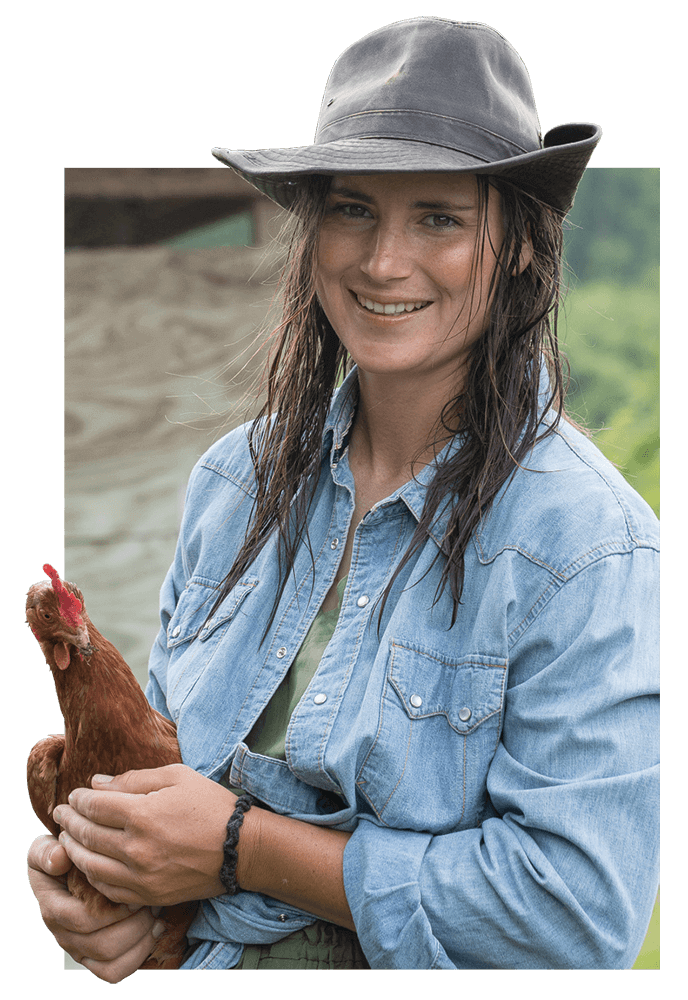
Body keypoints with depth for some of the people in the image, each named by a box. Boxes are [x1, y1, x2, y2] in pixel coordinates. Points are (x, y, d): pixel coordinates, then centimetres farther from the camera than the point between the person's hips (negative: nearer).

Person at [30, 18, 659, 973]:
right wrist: (94, 850, -7)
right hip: (202, 949, 4)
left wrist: (243, 848, -17)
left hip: (411, 964, -4)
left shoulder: (589, 544, -15)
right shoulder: (237, 479, 3)